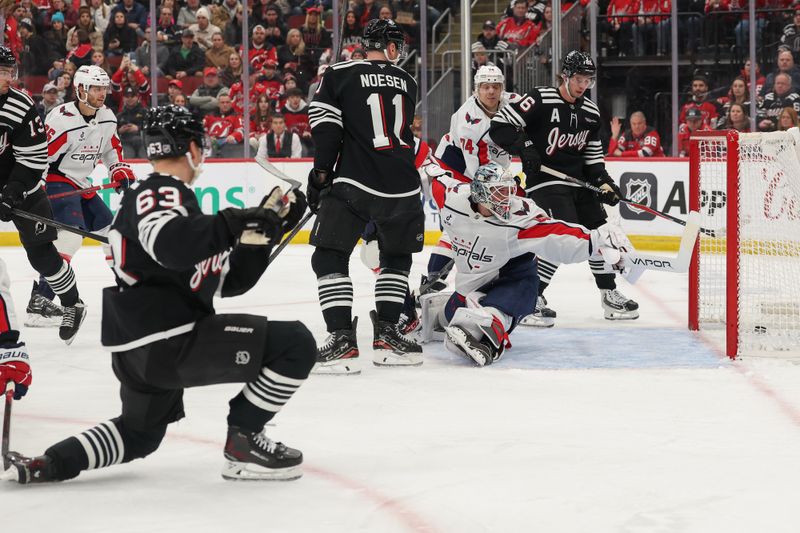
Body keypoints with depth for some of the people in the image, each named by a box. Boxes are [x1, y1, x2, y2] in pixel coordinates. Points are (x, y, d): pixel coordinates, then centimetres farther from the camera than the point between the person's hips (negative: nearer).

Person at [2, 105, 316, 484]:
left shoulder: (175, 198, 21)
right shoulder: (161, 192, -10)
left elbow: (230, 280, 22)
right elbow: (171, 244, -34)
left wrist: (269, 226, 18)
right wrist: (235, 223, -26)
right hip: (166, 342, -11)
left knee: (141, 432, 35)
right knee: (295, 344, -11)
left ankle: (46, 464, 21)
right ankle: (243, 446, -2)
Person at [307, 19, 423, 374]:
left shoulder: (338, 75, 0)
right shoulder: (406, 82, 14)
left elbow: (327, 130, -7)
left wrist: (321, 173, 2)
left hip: (354, 183, -4)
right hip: (402, 186, 4)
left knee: (330, 257, 2)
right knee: (397, 257, 23)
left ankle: (342, 340, -10)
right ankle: (386, 334, 18)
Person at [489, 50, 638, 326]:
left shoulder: (591, 112, 8)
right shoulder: (541, 100, -14)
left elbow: (593, 155, 16)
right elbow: (500, 125, -15)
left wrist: (604, 181, 2)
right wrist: (523, 146, -26)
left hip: (577, 181, 8)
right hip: (544, 180, -8)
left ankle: (609, 295, 27)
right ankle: (531, 298, -16)